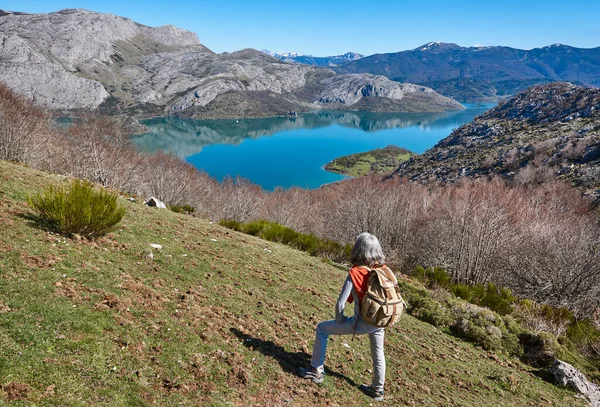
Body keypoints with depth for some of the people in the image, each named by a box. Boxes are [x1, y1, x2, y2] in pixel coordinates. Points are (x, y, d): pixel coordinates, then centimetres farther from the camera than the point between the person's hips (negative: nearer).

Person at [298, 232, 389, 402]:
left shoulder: (355, 272, -18)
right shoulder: (384, 270, -4)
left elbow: (340, 303, -16)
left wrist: (339, 321, 2)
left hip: (362, 323, -5)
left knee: (322, 329, 12)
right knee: (378, 353, 28)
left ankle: (316, 370, 22)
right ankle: (377, 389, 46)